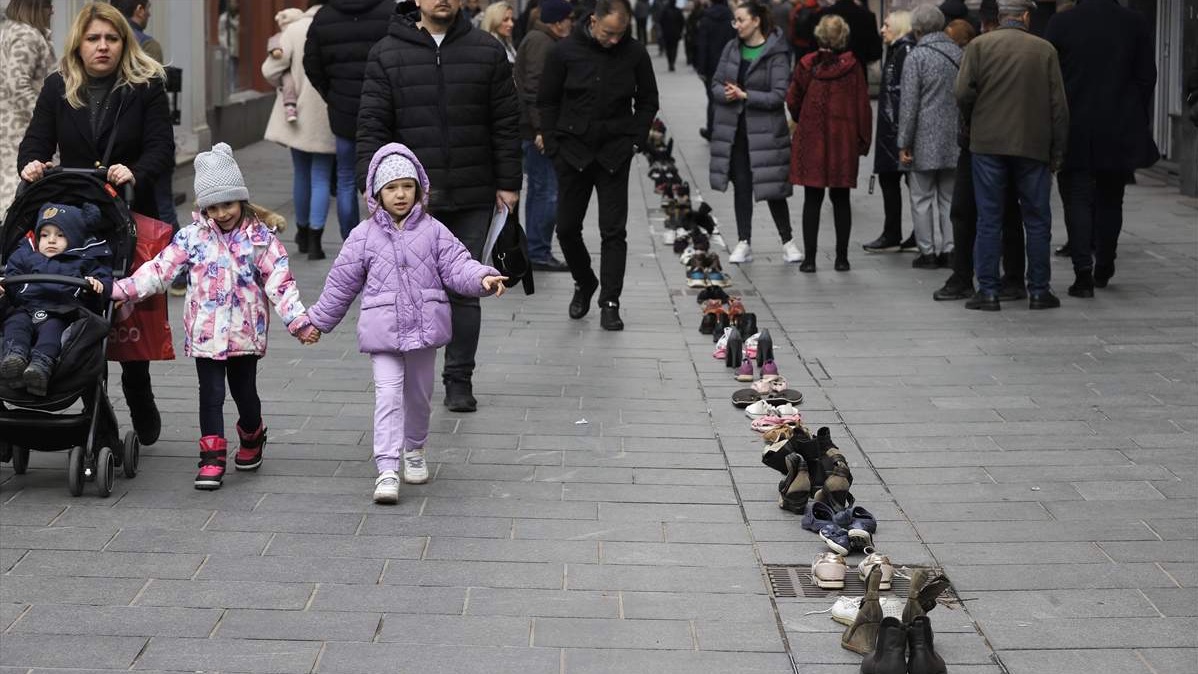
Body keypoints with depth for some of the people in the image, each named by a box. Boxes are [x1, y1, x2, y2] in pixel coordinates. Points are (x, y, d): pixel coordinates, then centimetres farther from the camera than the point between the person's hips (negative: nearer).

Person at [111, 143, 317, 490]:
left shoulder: (261, 238, -4)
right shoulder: (192, 236, -1)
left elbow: (280, 282, -6)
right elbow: (160, 269, -2)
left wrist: (299, 321, -14)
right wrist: (121, 289, -11)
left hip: (245, 332, 0)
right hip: (206, 332, 1)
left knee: (244, 392, 11)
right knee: (211, 394, -1)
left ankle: (252, 438, 38)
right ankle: (212, 458, 5)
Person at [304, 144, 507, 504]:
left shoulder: (432, 231, 2)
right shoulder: (364, 237, 1)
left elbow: (456, 265, -4)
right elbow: (341, 284, 8)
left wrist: (482, 277, -24)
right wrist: (318, 322, 13)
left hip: (424, 326, 2)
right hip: (383, 330, -2)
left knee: (419, 394, 16)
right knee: (388, 395, -12)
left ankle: (414, 450, 40)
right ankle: (387, 471, -16)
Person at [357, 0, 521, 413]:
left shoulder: (487, 52, 5)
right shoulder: (387, 54, 3)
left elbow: (506, 123, 6)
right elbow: (372, 126, 1)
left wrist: (508, 183, 3)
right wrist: (372, 184, -7)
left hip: (472, 198, 1)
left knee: (464, 290, 6)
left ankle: (459, 380, 16)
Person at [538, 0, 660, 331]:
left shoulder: (635, 53, -4)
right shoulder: (566, 50, -6)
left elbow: (648, 101, 8)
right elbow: (547, 101, 2)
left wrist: (636, 140, -2)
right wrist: (555, 145, -3)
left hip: (614, 154, -1)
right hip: (573, 151, 1)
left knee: (613, 230, -3)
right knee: (567, 228, 7)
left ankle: (610, 303, 2)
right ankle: (584, 283, 31)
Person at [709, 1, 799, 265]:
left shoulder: (775, 54, -10)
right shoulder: (732, 49, 7)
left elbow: (779, 96, -14)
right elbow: (716, 84, 9)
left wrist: (745, 95, -18)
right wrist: (726, 94, -13)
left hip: (764, 130, -5)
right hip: (734, 128, 5)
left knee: (772, 188, 0)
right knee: (741, 185, 7)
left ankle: (788, 242, 14)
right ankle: (743, 243, 12)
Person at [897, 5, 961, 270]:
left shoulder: (917, 57, -9)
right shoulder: (958, 53, 5)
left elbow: (909, 104, -11)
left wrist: (904, 143, -6)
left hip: (925, 139, -5)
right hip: (953, 139, 5)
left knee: (921, 198, 3)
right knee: (949, 197, 11)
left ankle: (928, 251, 3)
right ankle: (949, 248, 8)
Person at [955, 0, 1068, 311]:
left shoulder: (979, 46, -2)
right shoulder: (1045, 50, 0)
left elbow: (963, 92, -9)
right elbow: (1059, 105, 0)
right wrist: (1057, 151, 7)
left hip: (988, 145, 0)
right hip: (1033, 146, 0)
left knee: (989, 220, 5)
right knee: (1037, 221, 9)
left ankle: (988, 291, 4)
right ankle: (1039, 291, 12)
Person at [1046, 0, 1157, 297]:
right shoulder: (1136, 24, -1)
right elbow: (1147, 78, 1)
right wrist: (1139, 123, 11)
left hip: (1074, 131, -2)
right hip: (1120, 133, 2)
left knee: (1078, 200, 1)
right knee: (1110, 200, 16)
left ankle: (1083, 271, -11)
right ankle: (1103, 269, 25)